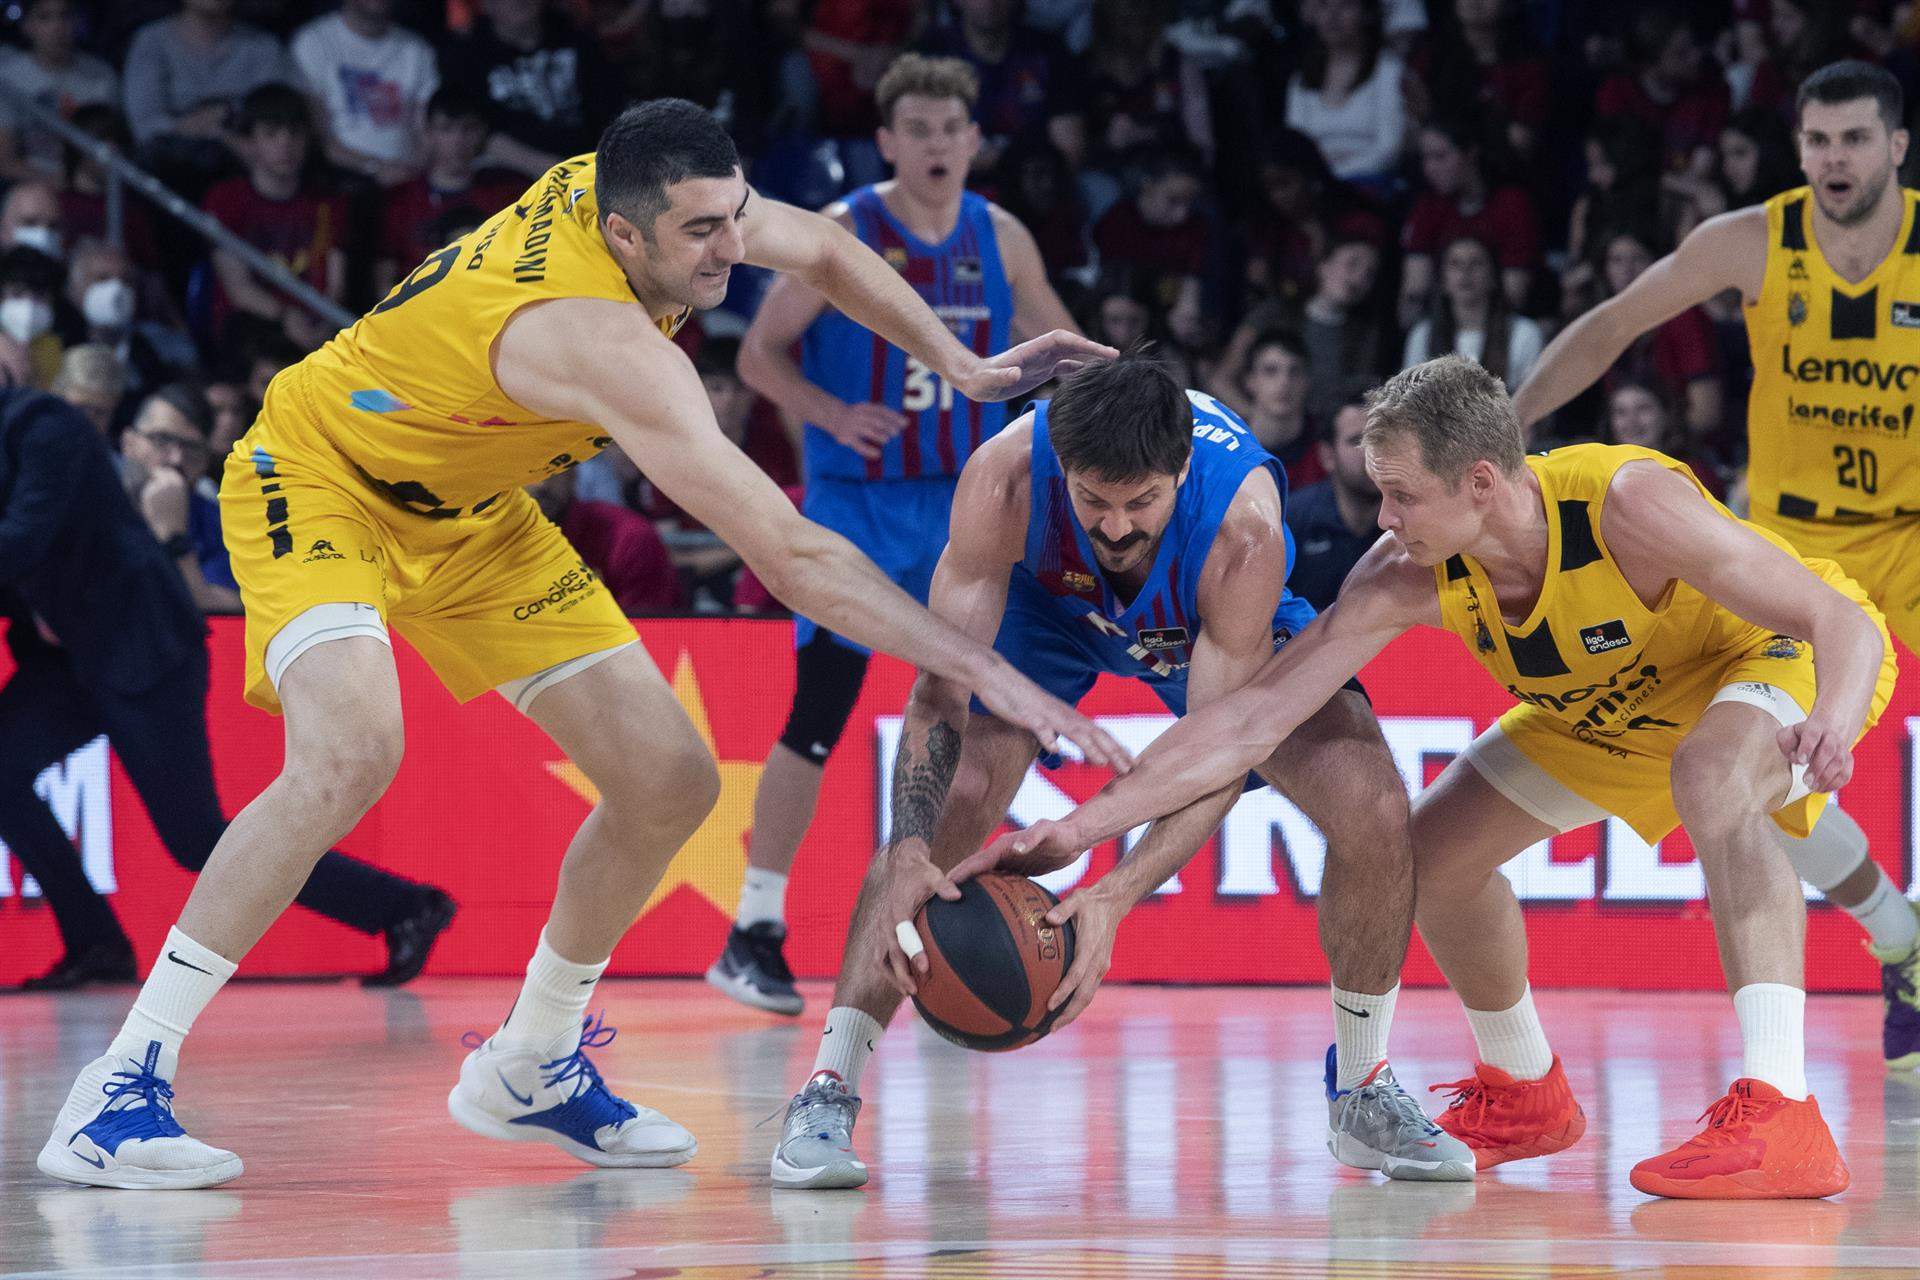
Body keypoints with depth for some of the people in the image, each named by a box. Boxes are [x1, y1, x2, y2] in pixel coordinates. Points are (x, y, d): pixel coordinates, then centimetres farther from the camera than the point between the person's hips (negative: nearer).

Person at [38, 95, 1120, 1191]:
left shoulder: (644, 190, -14)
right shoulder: (611, 345, -38)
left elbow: (823, 249, 11)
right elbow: (794, 559, -43)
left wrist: (961, 368, 6)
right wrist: (984, 671, -43)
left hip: (469, 518, 9)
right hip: (317, 474, -9)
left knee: (672, 783, 2)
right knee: (353, 752, -36)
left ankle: (530, 1068, 22)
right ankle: (121, 1087, -29)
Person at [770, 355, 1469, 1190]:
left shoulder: (1243, 528, -42)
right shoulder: (1005, 477, -40)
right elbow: (941, 683, -35)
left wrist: (1115, 898, -51)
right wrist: (909, 854, -51)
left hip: (1219, 620, 0)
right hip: (1047, 603, 0)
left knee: (1373, 811, -17)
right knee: (947, 805, -22)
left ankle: (1364, 1094, 5)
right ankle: (827, 1093, -13)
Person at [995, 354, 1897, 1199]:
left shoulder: (1627, 504, -39)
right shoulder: (1405, 579, -24)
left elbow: (1843, 620, -37)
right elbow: (1252, 720, -21)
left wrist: (1834, 724, -59)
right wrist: (1081, 828, -29)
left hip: (1784, 651, -7)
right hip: (1610, 705, 7)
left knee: (1715, 772, -39)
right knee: (1432, 851, 5)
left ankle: (1780, 1116, -43)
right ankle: (1525, 1095, 30)